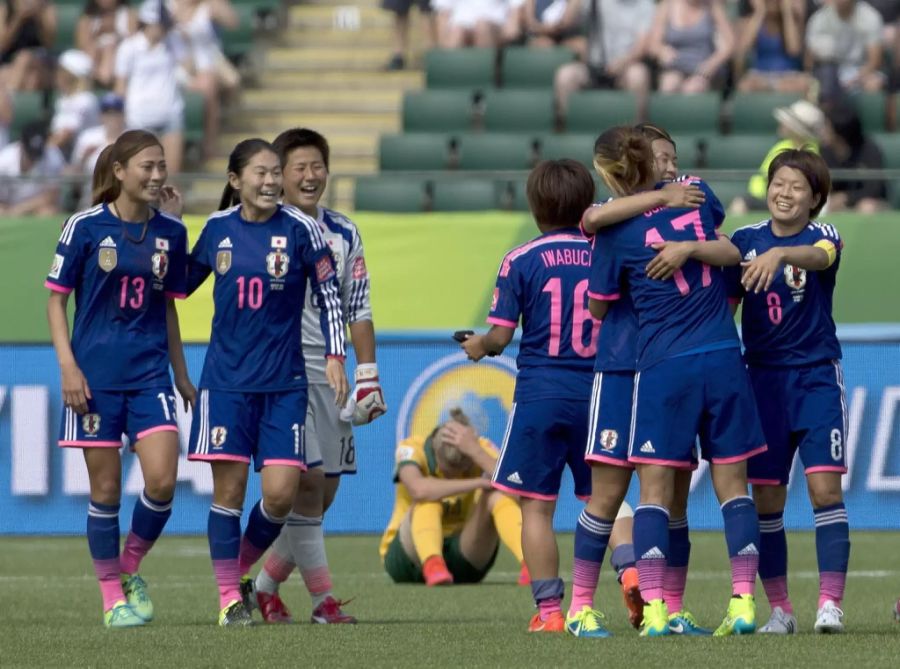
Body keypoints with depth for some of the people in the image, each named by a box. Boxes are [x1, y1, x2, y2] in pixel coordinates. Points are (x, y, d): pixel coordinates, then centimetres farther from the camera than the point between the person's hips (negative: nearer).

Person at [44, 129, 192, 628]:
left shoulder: (171, 232, 5)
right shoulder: (86, 226, -5)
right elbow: (56, 297, -1)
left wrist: (181, 375, 17)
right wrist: (68, 366, -10)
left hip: (150, 375, 3)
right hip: (96, 376, -3)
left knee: (162, 481, -11)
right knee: (105, 489, 1)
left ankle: (130, 569, 14)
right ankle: (112, 597, 13)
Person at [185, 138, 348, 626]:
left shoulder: (300, 229, -4)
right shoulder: (218, 228, 4)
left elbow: (329, 293, 3)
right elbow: (182, 282, 19)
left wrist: (334, 356, -3)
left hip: (284, 382, -1)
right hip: (226, 379, 1)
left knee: (280, 493, -7)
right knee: (229, 487, -2)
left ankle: (242, 569, 18)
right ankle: (229, 596, 7)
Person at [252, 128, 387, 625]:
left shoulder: (344, 235, 11)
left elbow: (358, 311, 14)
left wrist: (367, 378, 7)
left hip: (329, 374, 6)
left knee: (324, 491, 4)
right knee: (306, 482, -14)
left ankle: (266, 587, 19)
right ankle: (323, 600, -11)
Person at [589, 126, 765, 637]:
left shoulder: (615, 233, -7)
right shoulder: (696, 193, 3)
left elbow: (598, 308, 6)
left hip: (664, 365, -3)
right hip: (724, 358, 3)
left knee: (656, 488, 1)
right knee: (733, 483, 7)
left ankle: (654, 608, -8)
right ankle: (744, 602, 2)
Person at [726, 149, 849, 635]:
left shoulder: (824, 236, -5)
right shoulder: (745, 241, 4)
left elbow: (820, 256, -30)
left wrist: (779, 255, -49)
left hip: (817, 378, -3)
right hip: (763, 378, 3)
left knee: (824, 486, -13)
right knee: (765, 497, 1)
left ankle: (830, 602, -13)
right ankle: (779, 608, 9)